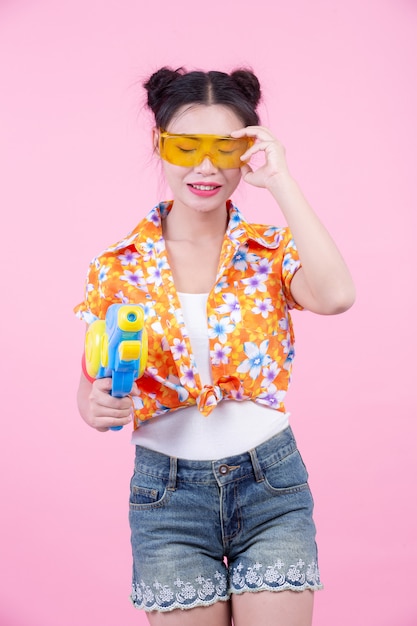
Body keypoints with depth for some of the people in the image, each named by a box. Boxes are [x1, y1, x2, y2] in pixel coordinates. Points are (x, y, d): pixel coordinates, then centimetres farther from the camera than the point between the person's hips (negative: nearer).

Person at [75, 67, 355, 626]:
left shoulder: (274, 250, -3)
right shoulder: (119, 266, -2)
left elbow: (335, 297, -26)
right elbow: (91, 390, 3)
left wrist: (280, 183, -22)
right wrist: (98, 406, -21)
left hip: (271, 484, 0)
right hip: (168, 493, 1)